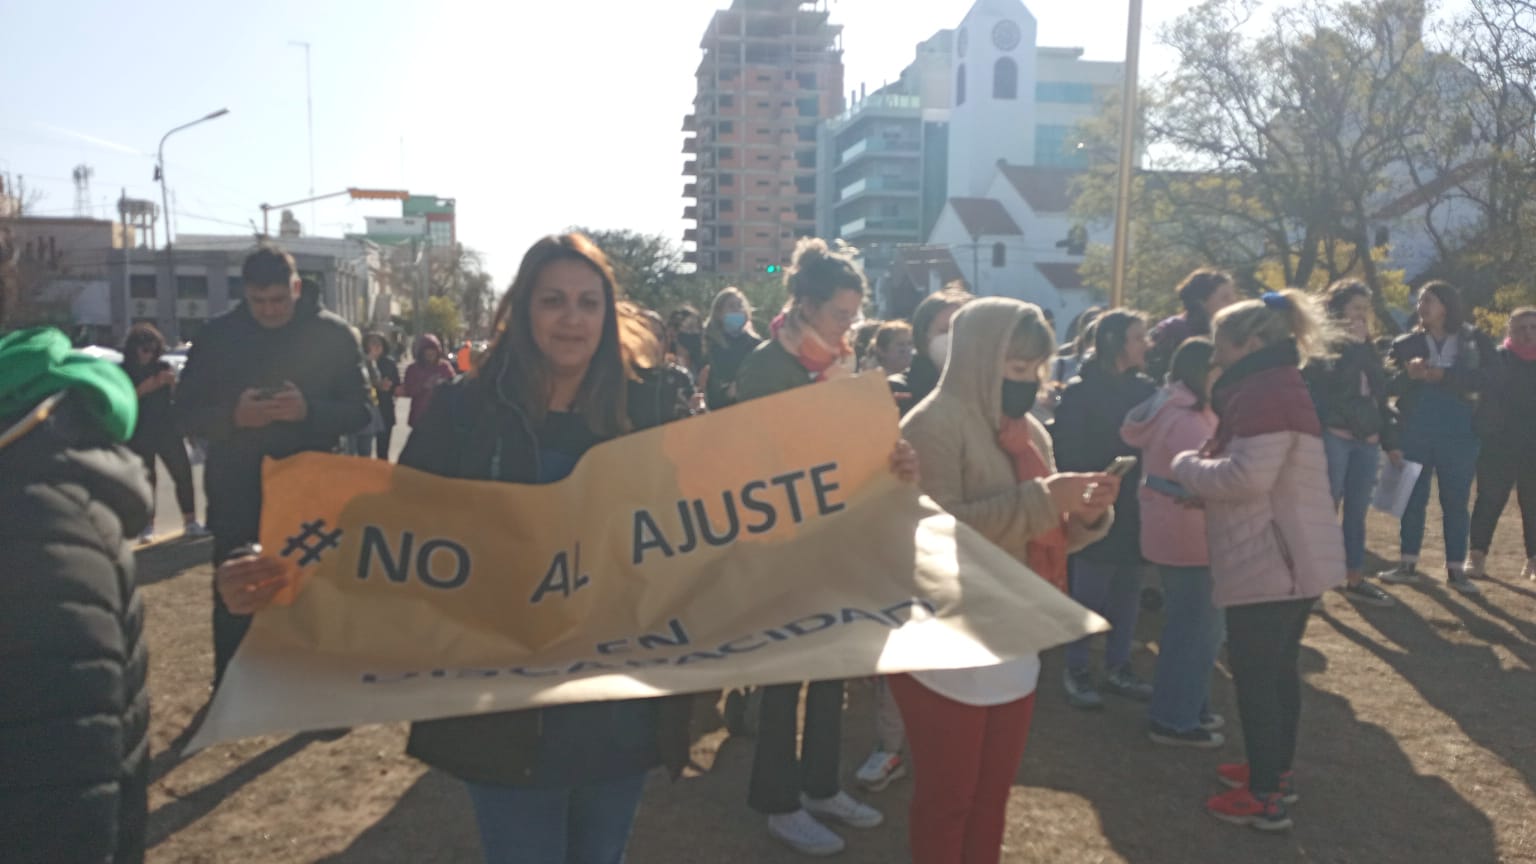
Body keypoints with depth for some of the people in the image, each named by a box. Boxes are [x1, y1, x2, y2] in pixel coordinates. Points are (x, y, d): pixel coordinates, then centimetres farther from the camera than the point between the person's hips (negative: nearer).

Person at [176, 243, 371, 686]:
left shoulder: (333, 333, -2)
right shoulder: (217, 334, 1)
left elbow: (359, 410, -3)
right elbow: (187, 411, 2)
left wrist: (309, 410, -22)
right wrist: (233, 415, -18)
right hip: (236, 494, 1)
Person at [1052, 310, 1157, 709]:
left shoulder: (1144, 388, 7)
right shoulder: (1080, 392, -8)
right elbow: (1068, 454, -11)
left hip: (1135, 507, 5)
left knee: (1127, 592, 11)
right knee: (1088, 593, 3)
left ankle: (1117, 667, 25)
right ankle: (1076, 672, 16)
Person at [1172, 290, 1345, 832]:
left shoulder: (1264, 393, -18)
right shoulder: (1278, 387, 16)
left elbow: (1248, 477, -27)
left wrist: (1188, 466, -12)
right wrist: (1206, 474, 8)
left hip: (1271, 563, -11)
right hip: (1292, 558, 11)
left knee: (1254, 674, -1)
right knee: (1277, 669, 19)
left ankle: (1265, 797, 8)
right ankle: (1276, 771, 32)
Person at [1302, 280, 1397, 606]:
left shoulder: (1367, 349, 18)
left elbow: (1379, 397, 20)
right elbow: (1332, 380, -19)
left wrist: (1390, 441, 18)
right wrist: (1350, 345, -15)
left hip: (1366, 441, 7)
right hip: (1333, 437, -6)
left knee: (1357, 512, 10)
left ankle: (1355, 580, 18)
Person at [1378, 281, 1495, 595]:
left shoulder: (1475, 342, 4)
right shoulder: (1405, 344, 7)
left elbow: (1486, 380, -10)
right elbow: (1389, 385, -2)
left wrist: (1443, 375, -21)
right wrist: (1408, 374, -22)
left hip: (1459, 435, -1)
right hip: (1415, 433, 1)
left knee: (1456, 502, 4)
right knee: (1413, 498, 6)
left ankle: (1456, 570, 11)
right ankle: (1408, 565, 13)